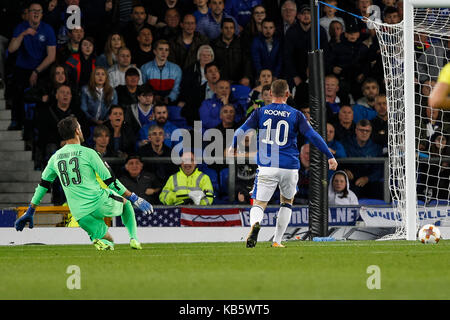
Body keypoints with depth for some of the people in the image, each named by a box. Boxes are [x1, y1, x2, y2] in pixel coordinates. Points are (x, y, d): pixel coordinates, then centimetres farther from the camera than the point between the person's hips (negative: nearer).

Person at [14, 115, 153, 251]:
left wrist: (30, 212, 28)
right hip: (99, 202, -3)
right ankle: (134, 238, 12)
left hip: (80, 215, 3)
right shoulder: (87, 153, -3)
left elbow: (43, 185, 18)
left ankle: (100, 241, -20)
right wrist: (134, 199, 4)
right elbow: (110, 181, -3)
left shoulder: (55, 158, 12)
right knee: (126, 201, 28)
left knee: (109, 242, 16)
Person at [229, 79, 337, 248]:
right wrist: (330, 156, 2)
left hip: (267, 167, -1)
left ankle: (255, 223, -36)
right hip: (290, 167, 1)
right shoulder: (295, 115, 3)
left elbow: (241, 131, 0)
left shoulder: (260, 112, 4)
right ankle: (277, 241, 19)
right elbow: (313, 136, -2)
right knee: (287, 202, 23)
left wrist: (233, 147, 19)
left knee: (259, 204, -2)